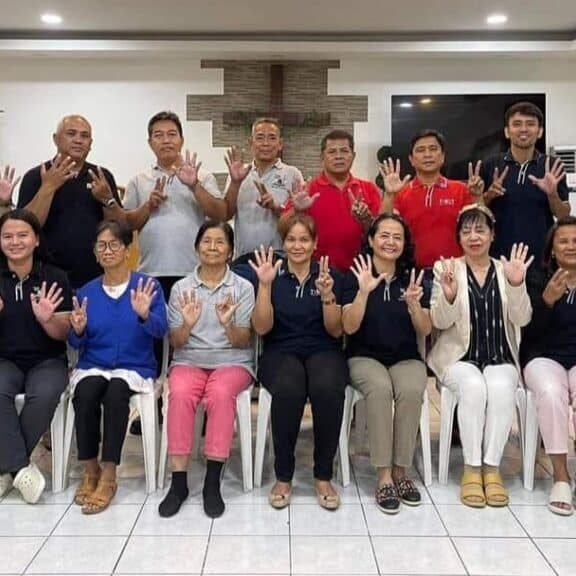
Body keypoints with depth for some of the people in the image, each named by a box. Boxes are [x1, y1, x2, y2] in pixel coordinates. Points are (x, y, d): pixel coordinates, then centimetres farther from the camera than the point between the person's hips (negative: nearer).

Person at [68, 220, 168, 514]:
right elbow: (76, 344, 10)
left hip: (134, 368, -2)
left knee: (115, 393, -34)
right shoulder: (86, 292, 8)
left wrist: (144, 315, -32)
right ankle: (90, 471, -13)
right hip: (92, 366, 2)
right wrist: (78, 330, -13)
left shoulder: (148, 285, 0)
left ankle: (109, 476, -23)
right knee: (86, 394, -31)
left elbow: (160, 330, -12)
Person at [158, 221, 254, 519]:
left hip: (232, 361, -1)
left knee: (221, 393, -34)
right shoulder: (181, 287, 8)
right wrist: (187, 324, -18)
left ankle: (213, 482, -25)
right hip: (189, 360, 1)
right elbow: (176, 342, 3)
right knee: (180, 394, -32)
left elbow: (243, 342, -1)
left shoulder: (243, 287, 4)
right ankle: (178, 481, -23)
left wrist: (228, 324, -23)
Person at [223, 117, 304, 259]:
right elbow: (226, 214, 1)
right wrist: (235, 183, -13)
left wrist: (275, 207, -20)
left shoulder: (292, 174, 1)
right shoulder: (239, 173, 8)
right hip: (243, 257, 2)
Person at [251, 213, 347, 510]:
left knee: (328, 388, -34)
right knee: (289, 389, -35)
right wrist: (265, 285, -16)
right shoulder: (272, 275, 5)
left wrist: (327, 294, -16)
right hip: (281, 352, 0)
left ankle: (323, 476, -14)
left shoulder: (329, 275, 6)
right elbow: (262, 328, -4)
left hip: (322, 351, 1)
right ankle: (283, 476, -15)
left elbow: (336, 331, 0)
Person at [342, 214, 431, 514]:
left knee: (411, 390, -31)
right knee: (380, 388, -34)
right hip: (365, 356, -2)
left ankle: (401, 471, -15)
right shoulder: (355, 276, -1)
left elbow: (425, 330, 1)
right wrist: (364, 291, -24)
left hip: (406, 358, 2)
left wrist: (413, 303, -19)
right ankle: (384, 476, -25)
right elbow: (349, 327, -10)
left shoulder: (413, 277, 6)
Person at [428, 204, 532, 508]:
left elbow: (521, 319, -2)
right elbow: (440, 322, -6)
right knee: (474, 387, -31)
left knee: (501, 388, -30)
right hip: (459, 356, -1)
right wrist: (449, 295, -27)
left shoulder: (506, 268, 8)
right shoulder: (446, 268, 2)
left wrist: (517, 285, -20)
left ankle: (492, 468, -18)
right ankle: (472, 468, -18)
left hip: (499, 357, 2)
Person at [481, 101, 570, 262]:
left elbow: (564, 215, 3)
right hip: (500, 255, 0)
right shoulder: (490, 166, 1)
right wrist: (489, 195, -12)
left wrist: (552, 194, -15)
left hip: (541, 255, 0)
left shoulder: (552, 167, 0)